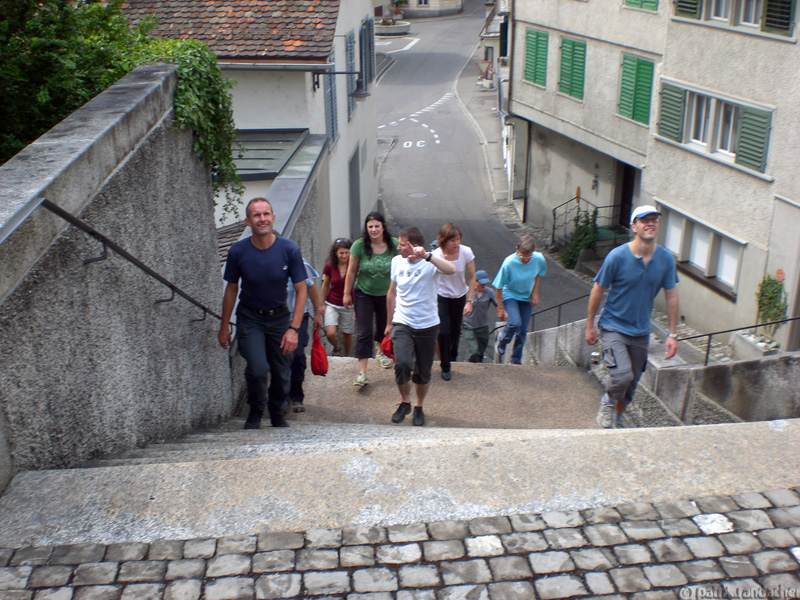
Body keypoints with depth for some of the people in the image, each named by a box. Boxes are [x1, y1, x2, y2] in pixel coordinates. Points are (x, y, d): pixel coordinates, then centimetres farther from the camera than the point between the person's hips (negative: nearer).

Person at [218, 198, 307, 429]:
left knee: (282, 374, 4)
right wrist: (224, 326, 7)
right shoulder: (238, 251, -12)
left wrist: (294, 328, -15)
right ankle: (255, 414, 11)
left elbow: (301, 290, -7)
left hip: (280, 317, 1)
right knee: (258, 369, -18)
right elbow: (231, 289, 3)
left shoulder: (289, 249, -14)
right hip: (249, 318, -1)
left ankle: (277, 415, 33)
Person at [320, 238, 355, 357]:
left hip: (348, 305, 0)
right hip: (332, 304, 0)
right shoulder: (329, 265, -9)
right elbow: (325, 286, 4)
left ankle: (347, 356, 36)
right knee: (330, 333, -12)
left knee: (347, 334, 10)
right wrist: (322, 304, 10)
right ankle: (336, 349, 22)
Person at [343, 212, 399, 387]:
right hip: (363, 294, -2)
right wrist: (347, 294, -2)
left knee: (384, 326, 21)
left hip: (386, 294, 2)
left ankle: (381, 352, 52)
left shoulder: (394, 245, -15)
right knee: (363, 332, -7)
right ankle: (362, 372, -7)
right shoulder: (359, 245, -17)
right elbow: (351, 271, -7)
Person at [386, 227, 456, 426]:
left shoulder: (431, 262, -12)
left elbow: (451, 270, -35)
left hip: (427, 326, -2)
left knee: (423, 372, 9)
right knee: (402, 364, -19)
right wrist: (390, 322, 20)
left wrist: (426, 256, -43)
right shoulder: (397, 261, 3)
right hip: (402, 324, 2)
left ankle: (419, 407, 35)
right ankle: (405, 402, 8)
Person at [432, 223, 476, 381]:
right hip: (441, 296, -2)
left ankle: (451, 358, 42)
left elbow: (472, 277, -9)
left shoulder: (466, 252, -19)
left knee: (455, 331, 14)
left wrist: (469, 301, -12)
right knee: (443, 331, -12)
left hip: (459, 297, 2)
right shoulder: (436, 255, -24)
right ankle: (445, 367, 8)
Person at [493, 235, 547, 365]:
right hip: (510, 295, -4)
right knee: (515, 323, -24)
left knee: (522, 331, 4)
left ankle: (516, 360, 22)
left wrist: (535, 292, 0)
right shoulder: (509, 263, -29)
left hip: (526, 297, 4)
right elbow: (498, 287, -17)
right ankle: (502, 340, 10)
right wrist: (500, 308, -12)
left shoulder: (539, 259, -20)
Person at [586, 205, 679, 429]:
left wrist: (672, 334, 3)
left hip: (641, 332, 4)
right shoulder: (617, 256, -16)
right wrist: (590, 326, 0)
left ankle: (616, 419, 39)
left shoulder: (665, 258, -5)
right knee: (622, 376, -22)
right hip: (613, 327, -4)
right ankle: (608, 400, 12)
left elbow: (671, 296, 4)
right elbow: (598, 290, -6)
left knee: (631, 385, 13)